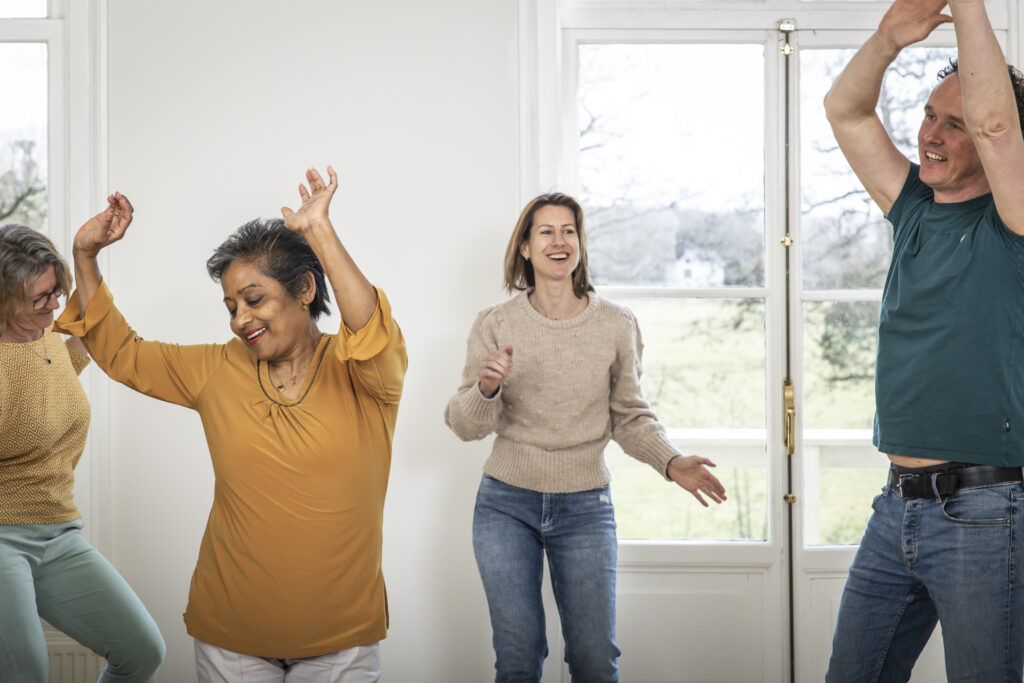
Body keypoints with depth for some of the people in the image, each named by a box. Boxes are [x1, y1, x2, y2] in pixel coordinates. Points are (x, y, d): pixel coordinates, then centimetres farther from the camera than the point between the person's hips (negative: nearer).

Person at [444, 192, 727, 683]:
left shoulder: (617, 325, -1)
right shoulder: (495, 324, -3)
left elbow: (630, 416, 6)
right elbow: (466, 426, -3)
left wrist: (670, 462, -11)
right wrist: (486, 388, -23)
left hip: (586, 508, 1)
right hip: (506, 505, 0)